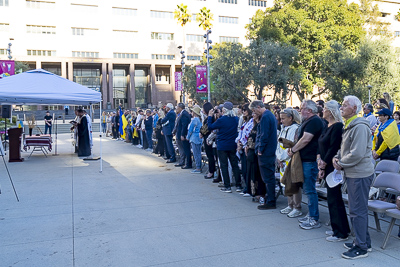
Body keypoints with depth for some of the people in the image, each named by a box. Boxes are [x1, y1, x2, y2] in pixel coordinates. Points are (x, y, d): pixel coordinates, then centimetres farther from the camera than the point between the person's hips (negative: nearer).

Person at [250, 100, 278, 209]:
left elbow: (264, 136, -22)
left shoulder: (265, 117, -17)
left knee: (268, 178, -3)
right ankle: (270, 199, 26)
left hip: (265, 152, -10)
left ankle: (270, 202, 3)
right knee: (270, 177, 16)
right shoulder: (270, 115, 15)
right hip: (271, 151, 10)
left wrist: (260, 149, -13)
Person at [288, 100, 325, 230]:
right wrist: (293, 148, 6)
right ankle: (311, 215, 26)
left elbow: (305, 140, -21)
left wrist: (292, 150, -10)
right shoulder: (308, 121, 18)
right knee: (308, 188, 16)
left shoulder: (314, 121, -15)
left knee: (310, 190, -5)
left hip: (310, 160, -11)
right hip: (306, 159, 11)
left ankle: (314, 219, 3)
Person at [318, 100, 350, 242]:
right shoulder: (328, 126, 14)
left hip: (333, 167, -10)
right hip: (327, 167, 10)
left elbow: (333, 149, -19)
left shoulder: (337, 126, -15)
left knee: (334, 199, -4)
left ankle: (341, 233, 6)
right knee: (332, 198, 15)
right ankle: (337, 228, 26)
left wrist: (324, 165, -15)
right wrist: (320, 160, 5)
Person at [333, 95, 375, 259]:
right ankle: (363, 241, 30)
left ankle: (361, 248, 7)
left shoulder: (360, 127, -18)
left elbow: (357, 154, -25)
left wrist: (341, 163, -11)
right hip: (352, 174, 10)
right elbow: (345, 149, 23)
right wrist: (337, 158, 4)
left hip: (360, 174, -10)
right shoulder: (349, 126, 16)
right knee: (356, 209, 17)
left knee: (358, 210, -3)